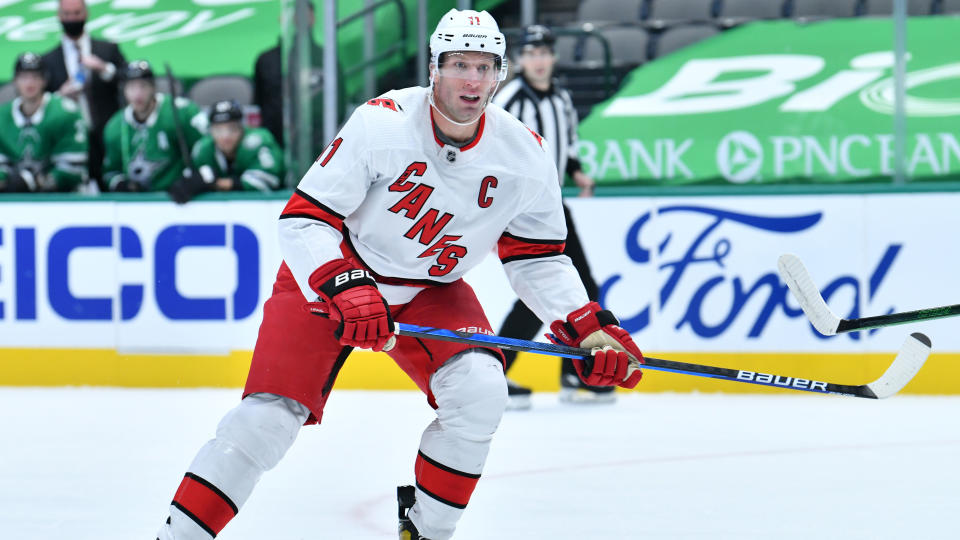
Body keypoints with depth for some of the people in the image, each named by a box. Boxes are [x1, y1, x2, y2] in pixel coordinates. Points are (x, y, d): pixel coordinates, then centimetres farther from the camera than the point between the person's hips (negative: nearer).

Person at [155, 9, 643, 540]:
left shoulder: (523, 154, -13)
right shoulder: (382, 123, -25)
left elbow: (537, 258, 1)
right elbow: (303, 218, -23)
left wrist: (591, 328, -11)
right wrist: (345, 290, -38)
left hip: (432, 293, 3)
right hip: (328, 274, -3)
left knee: (480, 391, -22)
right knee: (269, 415, -14)